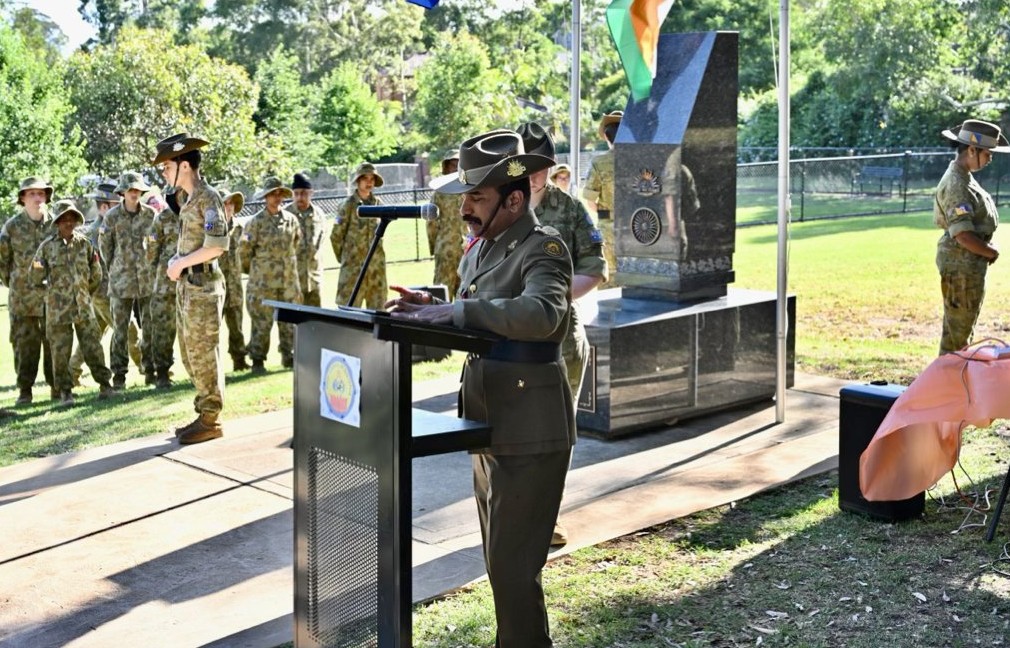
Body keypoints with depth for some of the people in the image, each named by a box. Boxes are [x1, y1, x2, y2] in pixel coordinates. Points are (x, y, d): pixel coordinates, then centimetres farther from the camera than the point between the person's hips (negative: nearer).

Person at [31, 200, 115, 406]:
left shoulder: (83, 243, 5)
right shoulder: (47, 246, 0)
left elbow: (95, 275, 16)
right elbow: (37, 276, 1)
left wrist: (95, 265, 0)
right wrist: (38, 269, -14)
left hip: (83, 305, 1)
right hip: (58, 307, -1)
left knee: (92, 345, 2)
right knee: (60, 350, 2)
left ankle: (104, 383, 12)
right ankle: (65, 390, 12)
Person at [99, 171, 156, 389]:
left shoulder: (150, 213, 2)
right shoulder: (112, 216, -3)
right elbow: (104, 246, 6)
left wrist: (152, 266, 11)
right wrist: (114, 269, 10)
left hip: (148, 280, 2)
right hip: (122, 281, -2)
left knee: (150, 328, 6)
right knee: (120, 329, 1)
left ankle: (150, 370, 15)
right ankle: (118, 374, 6)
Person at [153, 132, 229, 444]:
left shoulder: (207, 196, -13)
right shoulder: (189, 199, 14)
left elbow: (217, 245, -22)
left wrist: (181, 263, -14)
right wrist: (176, 260, 7)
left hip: (202, 286, -9)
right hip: (187, 286, 9)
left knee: (203, 354, -3)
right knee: (190, 354, 14)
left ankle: (210, 420, 5)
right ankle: (204, 414, 23)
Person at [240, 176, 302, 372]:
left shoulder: (291, 220, 7)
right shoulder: (257, 221, -7)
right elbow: (244, 249, -2)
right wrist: (252, 269, 8)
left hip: (289, 280, 4)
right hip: (263, 282, -4)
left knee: (290, 320, 9)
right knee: (262, 322, -1)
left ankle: (289, 356, 20)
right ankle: (257, 360, 7)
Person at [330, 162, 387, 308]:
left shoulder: (378, 204, 9)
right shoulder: (349, 205, -5)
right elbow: (336, 236, -2)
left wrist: (377, 256, 16)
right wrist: (343, 257, 6)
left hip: (377, 265, 5)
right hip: (354, 265, -5)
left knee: (378, 308, 7)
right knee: (349, 306, -5)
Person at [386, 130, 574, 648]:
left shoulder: (543, 248, -15)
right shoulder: (479, 249, 12)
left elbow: (541, 314, -35)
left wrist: (453, 310, -34)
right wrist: (430, 306, 1)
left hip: (529, 435, -9)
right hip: (490, 428, 9)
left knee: (513, 570, -4)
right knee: (500, 561, 19)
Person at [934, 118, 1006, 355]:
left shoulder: (963, 177, 11)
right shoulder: (956, 185, -21)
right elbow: (964, 237, -26)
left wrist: (989, 250, 7)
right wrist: (992, 252, -11)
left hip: (970, 265, 10)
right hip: (961, 266, -10)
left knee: (963, 326, 19)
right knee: (957, 329, -3)